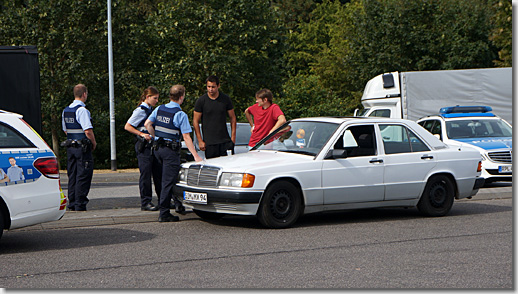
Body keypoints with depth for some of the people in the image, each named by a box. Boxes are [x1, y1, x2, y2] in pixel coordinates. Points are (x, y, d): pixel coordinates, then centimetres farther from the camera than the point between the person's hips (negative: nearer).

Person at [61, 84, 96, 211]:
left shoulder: (66, 110, 12)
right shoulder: (82, 110, -15)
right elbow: (88, 130, -20)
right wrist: (94, 143, -5)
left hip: (70, 146, 8)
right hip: (82, 147, -8)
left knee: (72, 175, 12)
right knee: (83, 176, -4)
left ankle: (72, 204, 15)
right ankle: (80, 204, -5)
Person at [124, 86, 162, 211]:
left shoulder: (150, 110, 15)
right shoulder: (140, 110, -9)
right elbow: (127, 126, -12)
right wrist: (142, 134, -18)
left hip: (153, 145, 8)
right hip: (144, 146, -8)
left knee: (159, 173, 9)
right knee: (146, 174, -5)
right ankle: (145, 202, 0)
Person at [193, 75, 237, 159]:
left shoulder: (226, 99, 5)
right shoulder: (201, 101, -1)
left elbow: (233, 118, 12)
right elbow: (195, 121, 2)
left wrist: (233, 136, 3)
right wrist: (200, 141, -4)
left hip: (225, 140, 2)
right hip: (209, 142, -2)